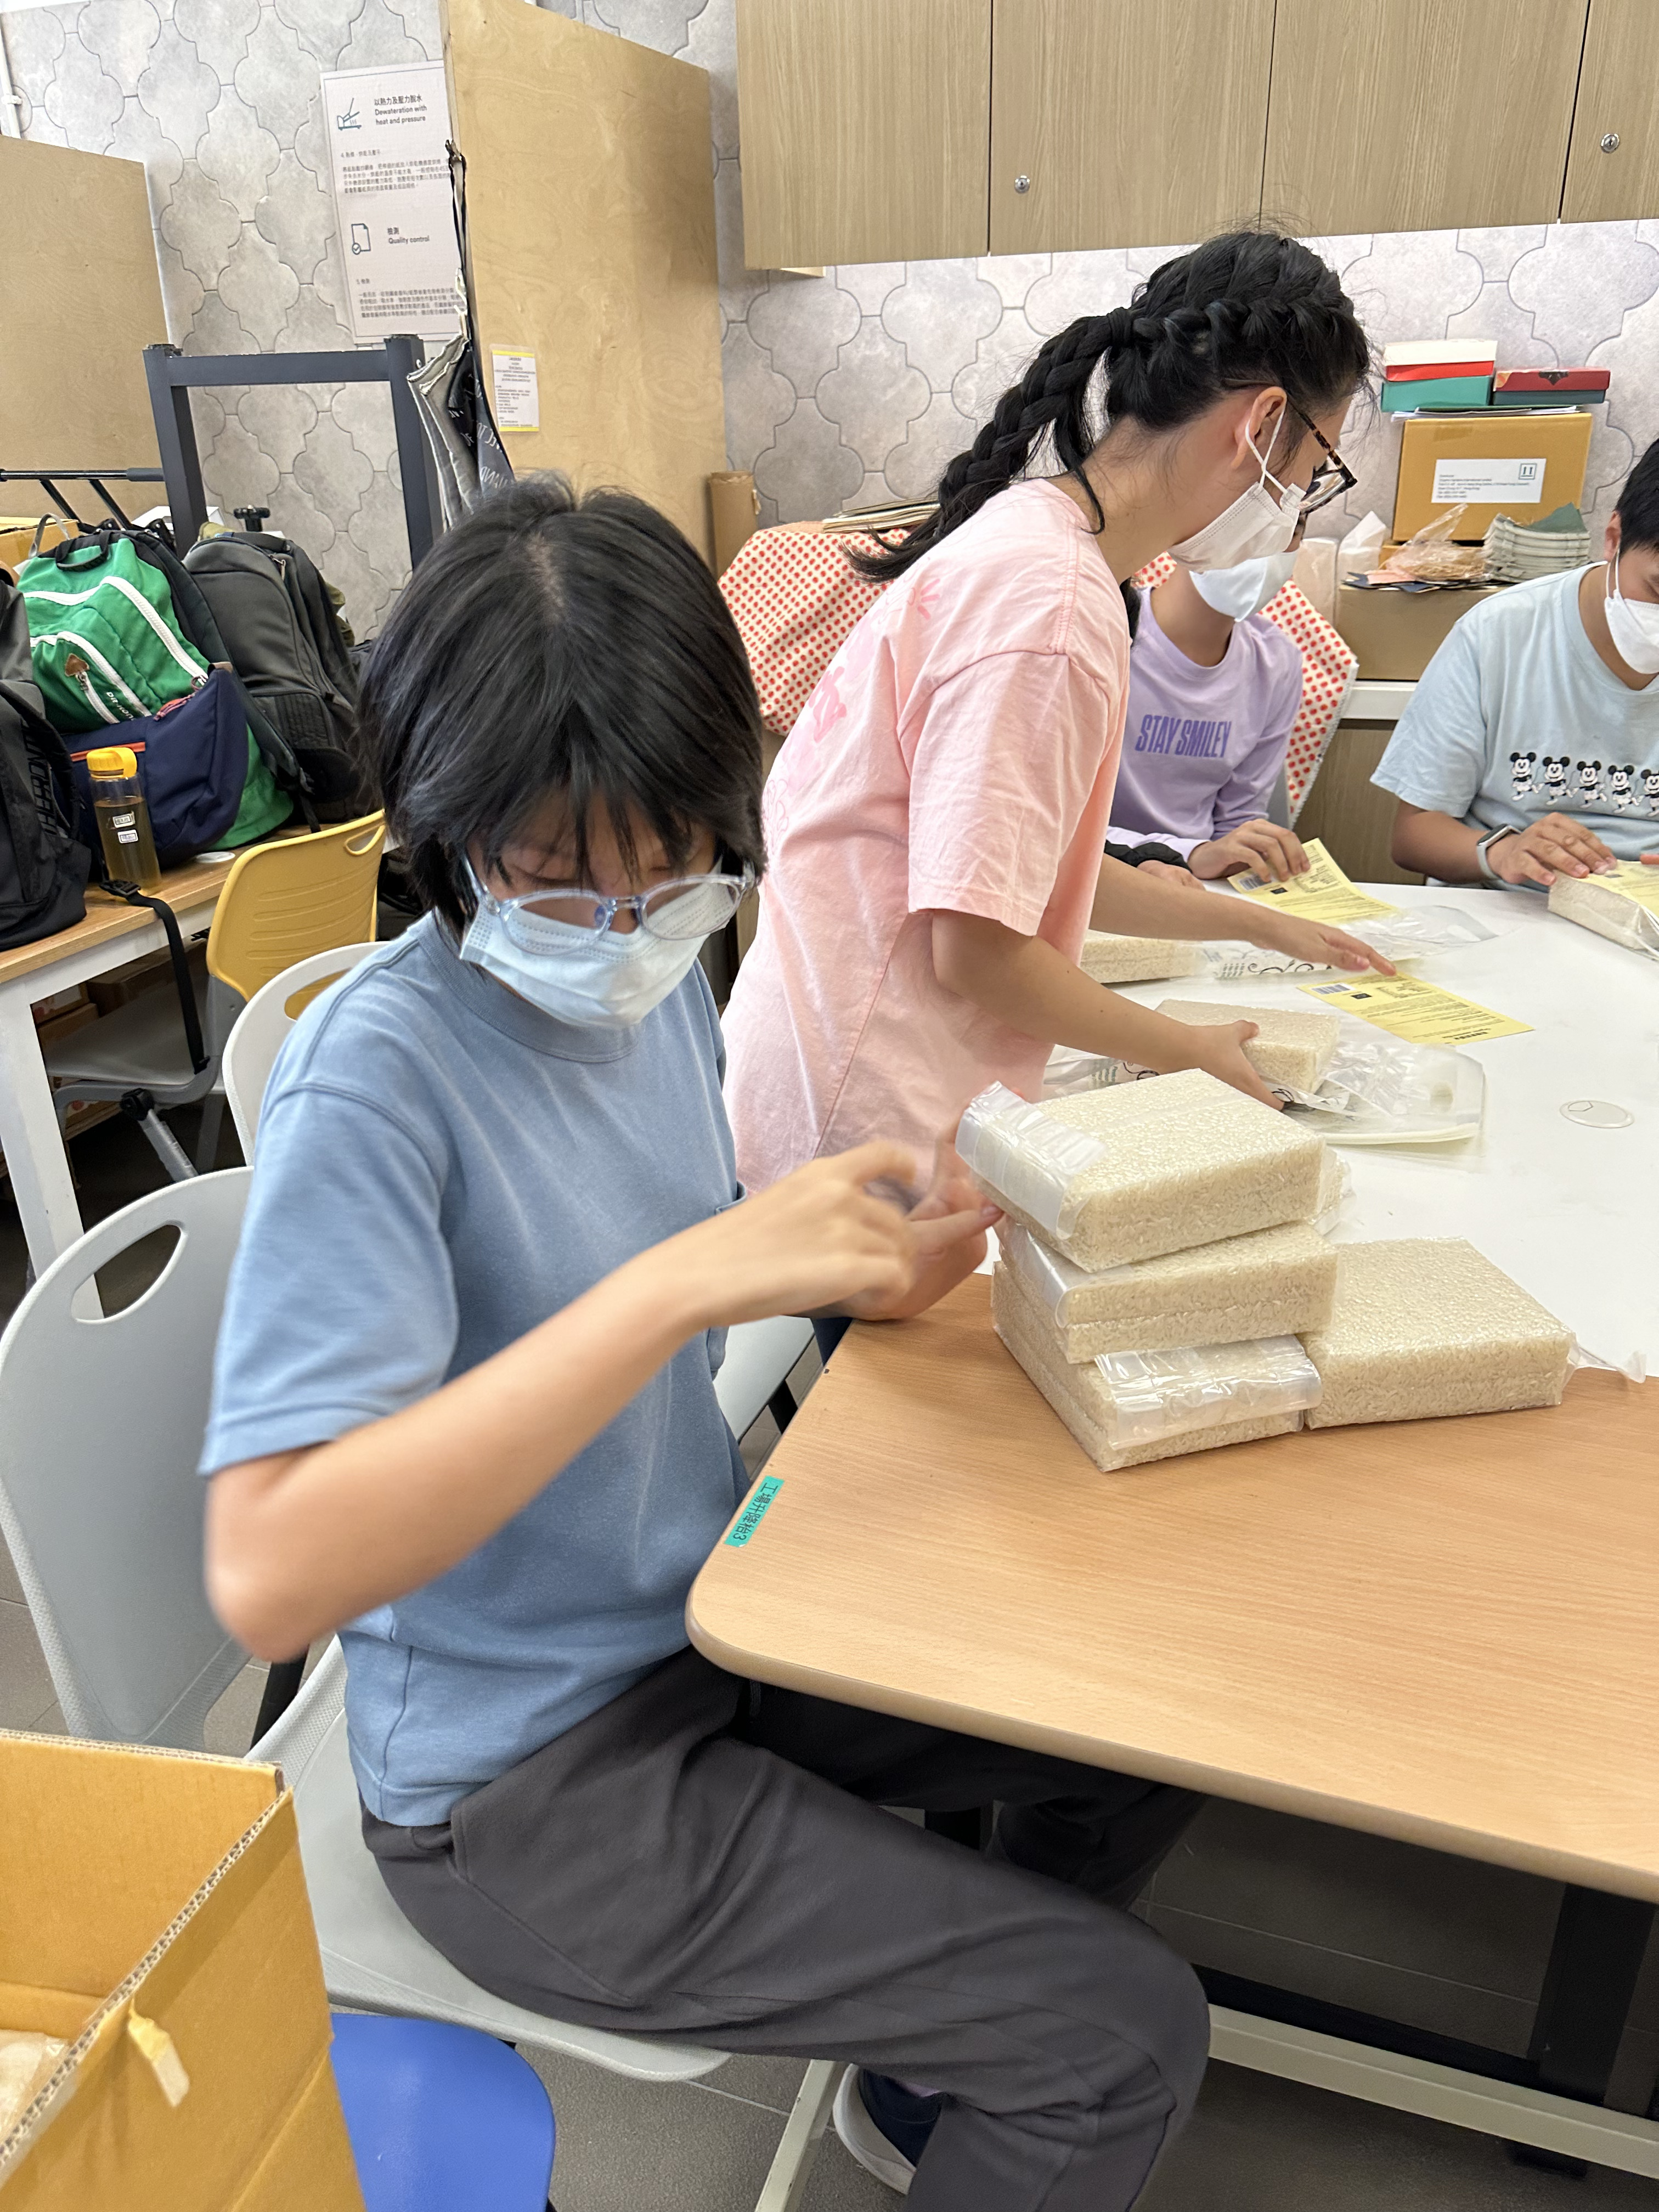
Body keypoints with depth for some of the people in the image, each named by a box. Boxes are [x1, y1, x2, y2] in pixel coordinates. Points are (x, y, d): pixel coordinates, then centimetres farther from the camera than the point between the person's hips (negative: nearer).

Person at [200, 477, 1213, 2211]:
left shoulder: (660, 980, -2)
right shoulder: (376, 1072, -26)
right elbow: (266, 1576, -33)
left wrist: (858, 1271, -9)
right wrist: (684, 1278, -38)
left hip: (711, 1615, 8)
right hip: (529, 1780, -7)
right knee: (1134, 2040, -5)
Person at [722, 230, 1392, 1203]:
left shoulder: (1035, 541, 12)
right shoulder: (1052, 599, -19)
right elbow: (980, 946, -22)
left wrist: (1262, 924, 25)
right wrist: (1191, 1051, -6)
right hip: (867, 1129, -9)